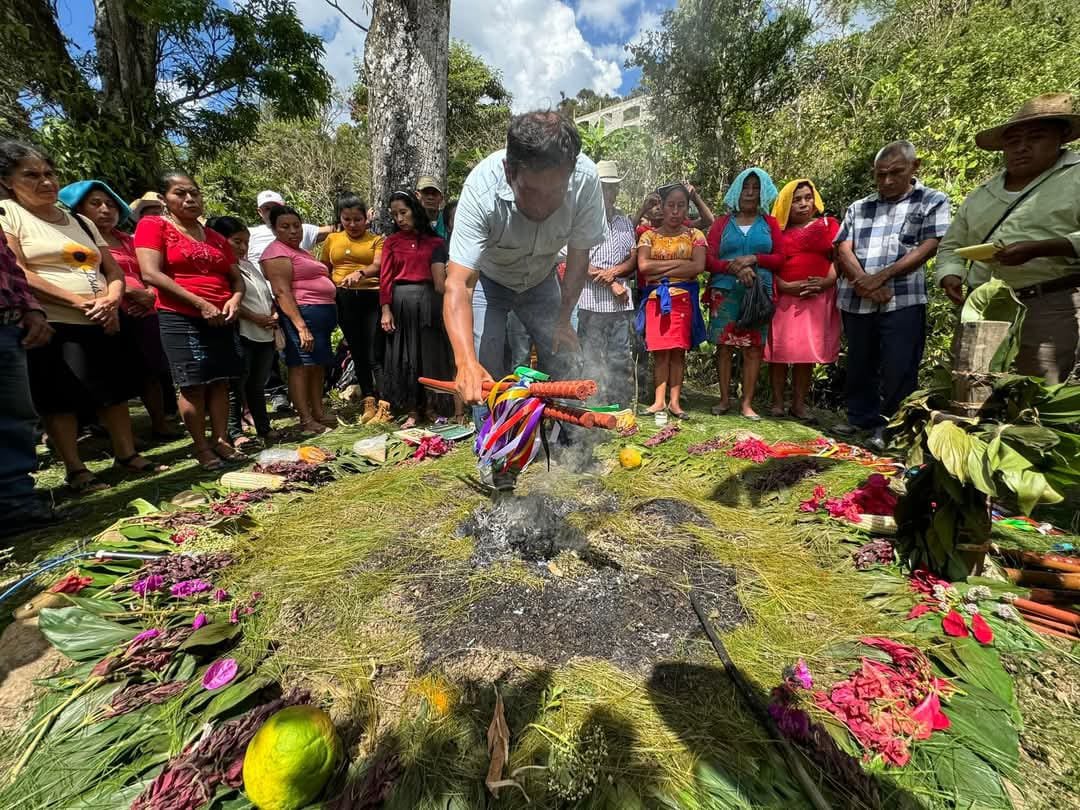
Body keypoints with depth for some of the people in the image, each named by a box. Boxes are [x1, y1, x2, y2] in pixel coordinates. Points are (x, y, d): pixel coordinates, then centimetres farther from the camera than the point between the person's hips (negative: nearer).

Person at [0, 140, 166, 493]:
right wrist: (78, 301, -19)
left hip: (102, 323, 5)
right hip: (51, 326, -5)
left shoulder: (81, 222, 19)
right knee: (59, 400, -1)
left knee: (115, 391, 7)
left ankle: (127, 455, 17)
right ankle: (75, 469, 7)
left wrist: (112, 298, -7)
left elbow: (114, 270, 15)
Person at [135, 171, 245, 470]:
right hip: (181, 318, -5)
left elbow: (236, 277, 17)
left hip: (221, 318, 5)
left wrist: (235, 298, -6)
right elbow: (151, 274, -11)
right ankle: (201, 447, 6)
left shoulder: (215, 238, 18)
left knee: (220, 381, 4)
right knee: (193, 385, -4)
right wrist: (200, 303, -17)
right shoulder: (153, 226, 1)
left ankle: (221, 441, 11)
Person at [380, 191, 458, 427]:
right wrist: (386, 310, -8)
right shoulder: (391, 242, 7)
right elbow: (385, 278, 1)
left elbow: (440, 279, 3)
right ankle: (412, 410, 14)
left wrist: (444, 307, -6)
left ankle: (430, 406, 20)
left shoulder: (434, 242, 6)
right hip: (400, 301, 1)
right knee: (404, 355, 4)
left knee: (431, 352, 4)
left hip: (428, 300, 0)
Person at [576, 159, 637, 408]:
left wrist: (613, 271, -8)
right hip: (591, 302, -4)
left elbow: (634, 259, 14)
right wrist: (612, 284, -8)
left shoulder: (625, 222, 19)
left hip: (621, 304, 5)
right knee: (591, 361, -2)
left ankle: (621, 410, 15)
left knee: (621, 360, 6)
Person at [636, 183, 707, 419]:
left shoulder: (694, 235, 9)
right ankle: (659, 400, -1)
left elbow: (698, 267, -7)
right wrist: (678, 263, -8)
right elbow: (643, 266, -8)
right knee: (660, 350, -3)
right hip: (656, 298, 0)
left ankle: (674, 401, 2)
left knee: (678, 349, -1)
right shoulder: (649, 236, 10)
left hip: (683, 297, 0)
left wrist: (661, 272, -9)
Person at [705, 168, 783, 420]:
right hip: (724, 292, 0)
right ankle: (724, 399, 8)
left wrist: (753, 259, -11)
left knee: (754, 347, -2)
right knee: (724, 345, -1)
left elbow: (780, 257, 7)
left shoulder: (770, 223, 14)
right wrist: (735, 267, -15)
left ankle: (747, 402, 3)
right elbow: (709, 260, 2)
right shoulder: (722, 223, 11)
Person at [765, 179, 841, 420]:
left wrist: (827, 281, -13)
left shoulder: (829, 225, 13)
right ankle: (777, 401, 4)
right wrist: (785, 286, -14)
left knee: (807, 351, 1)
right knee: (779, 349, -3)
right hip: (783, 297, -1)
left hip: (816, 299, 1)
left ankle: (799, 403, 6)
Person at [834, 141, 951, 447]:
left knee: (898, 370, -2)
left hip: (903, 301, -3)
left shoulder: (933, 201, 8)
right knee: (859, 366, 13)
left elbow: (929, 247, -4)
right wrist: (864, 283, -12)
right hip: (856, 301, 3)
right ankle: (861, 418, 27)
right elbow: (843, 249, 4)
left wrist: (881, 276, -14)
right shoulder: (858, 208, 16)